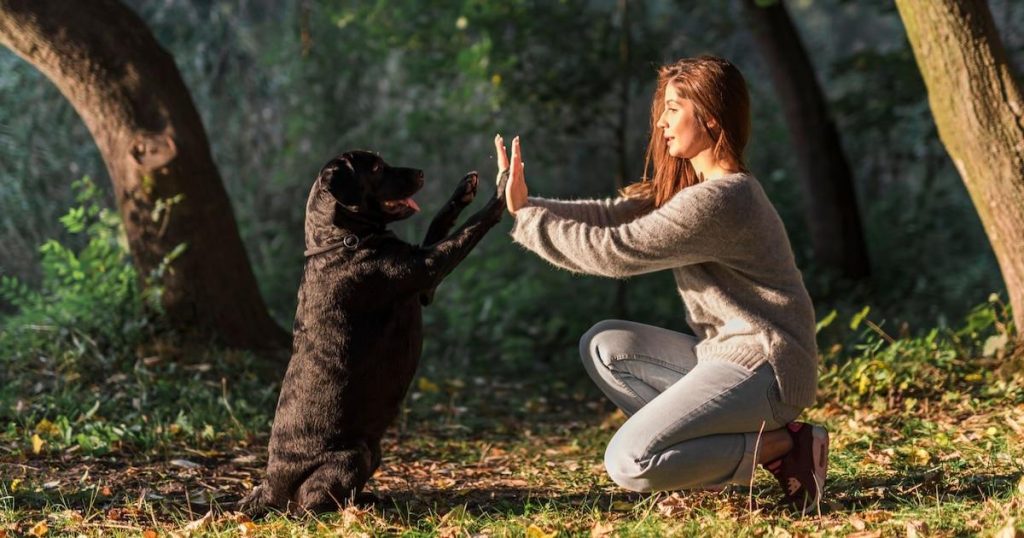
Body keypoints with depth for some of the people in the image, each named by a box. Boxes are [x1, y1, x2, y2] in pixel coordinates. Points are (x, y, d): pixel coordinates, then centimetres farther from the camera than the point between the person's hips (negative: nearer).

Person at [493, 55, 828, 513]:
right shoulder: (687, 184, 13)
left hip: (762, 367, -10)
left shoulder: (716, 200, -21)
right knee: (603, 345, 10)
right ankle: (703, 447, 3)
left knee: (628, 463, -19)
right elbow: (611, 215, 6)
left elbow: (616, 250, -19)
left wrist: (526, 219, -11)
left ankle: (780, 445, -6)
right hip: (726, 354, 10)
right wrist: (527, 206, -5)